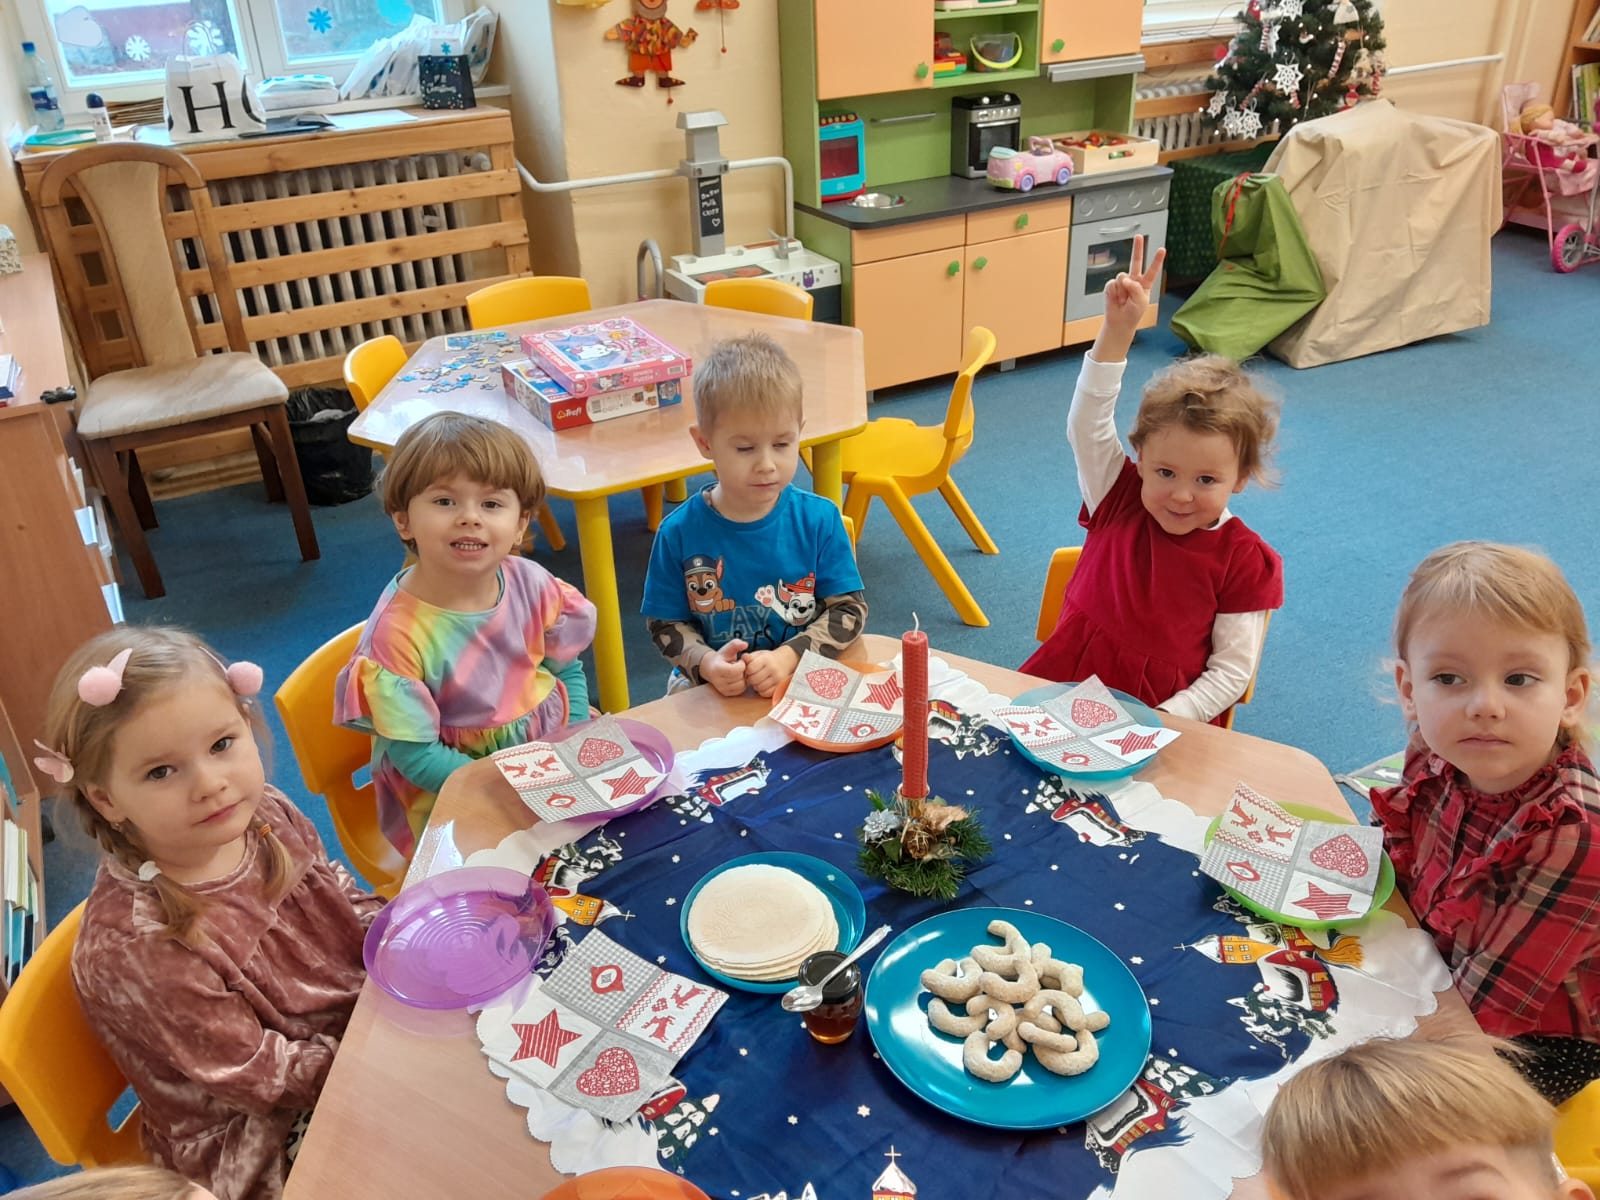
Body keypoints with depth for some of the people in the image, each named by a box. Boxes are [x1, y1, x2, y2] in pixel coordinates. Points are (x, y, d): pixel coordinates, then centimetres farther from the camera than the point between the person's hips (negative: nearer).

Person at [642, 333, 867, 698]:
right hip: (710, 691, 1)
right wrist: (705, 663, -18)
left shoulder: (820, 520, -4)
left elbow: (850, 610, -2)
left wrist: (789, 657, -16)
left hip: (803, 681, -1)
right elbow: (664, 624, 1)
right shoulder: (679, 533, -5)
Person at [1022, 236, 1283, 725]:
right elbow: (1087, 425, -14)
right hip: (1066, 685, 2)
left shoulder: (1244, 561, -5)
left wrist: (1162, 725, -17)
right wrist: (1117, 329, -23)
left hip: (1170, 716, -2)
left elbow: (1232, 671, -3)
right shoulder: (1121, 498, 0)